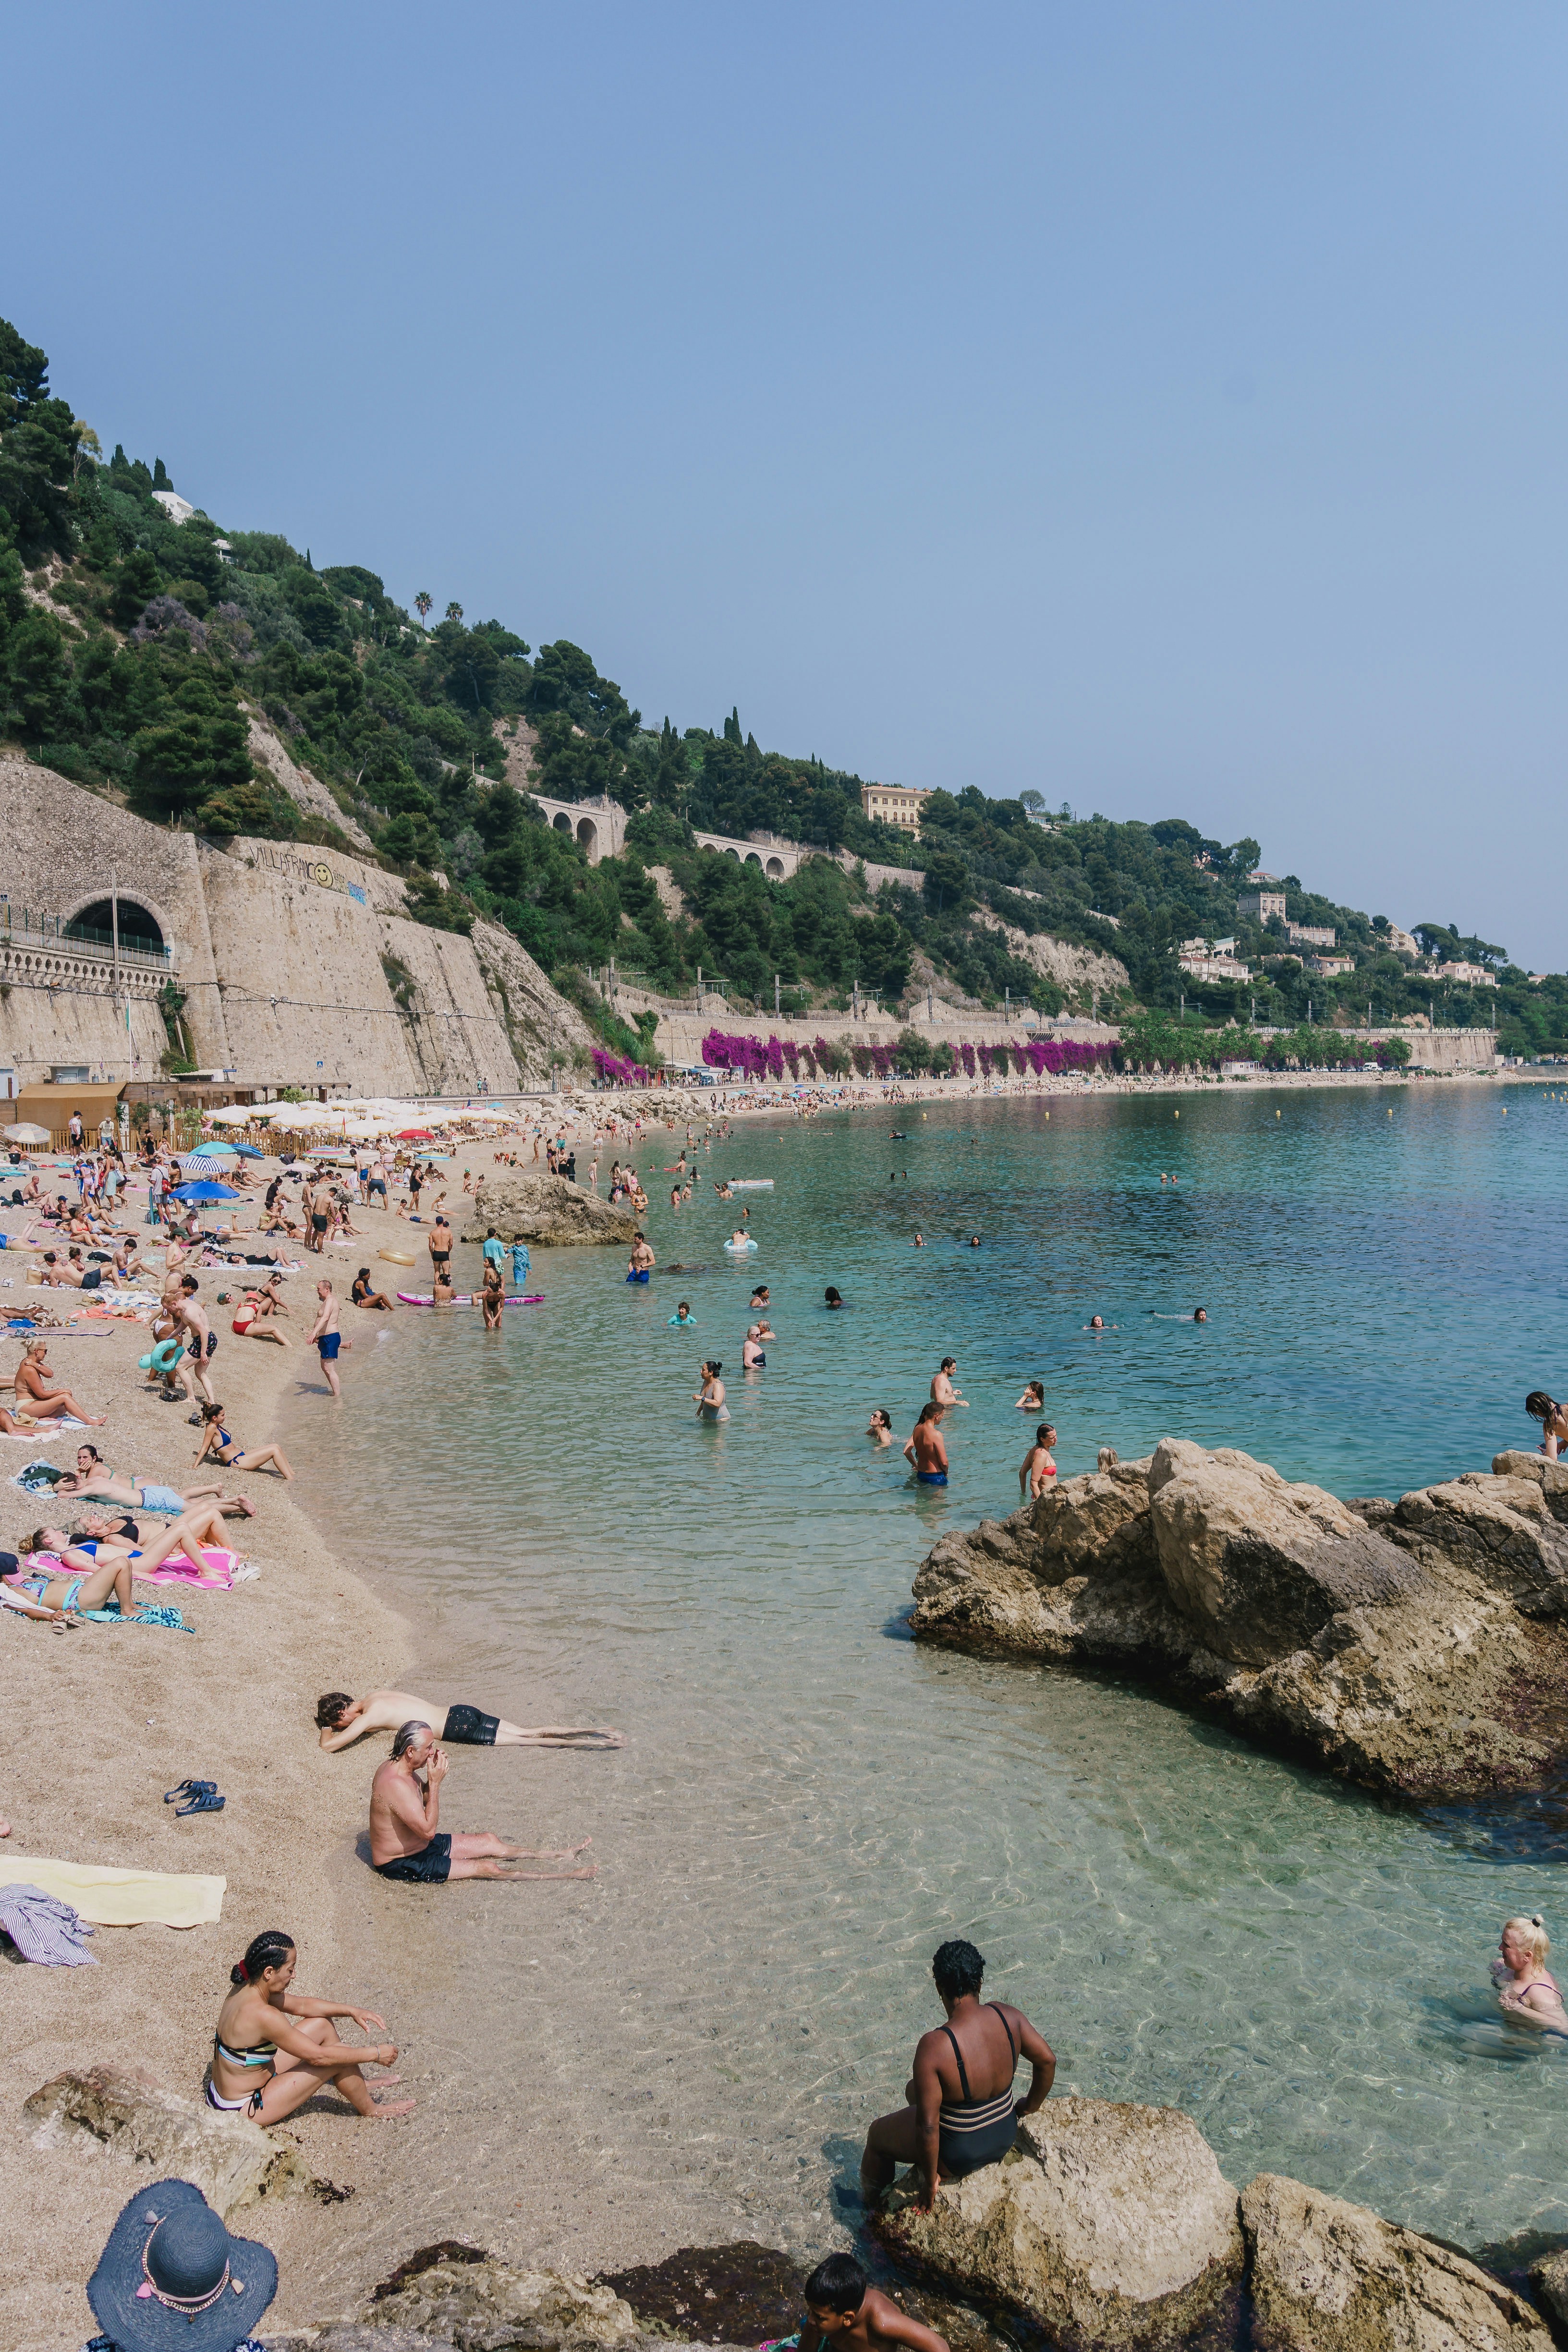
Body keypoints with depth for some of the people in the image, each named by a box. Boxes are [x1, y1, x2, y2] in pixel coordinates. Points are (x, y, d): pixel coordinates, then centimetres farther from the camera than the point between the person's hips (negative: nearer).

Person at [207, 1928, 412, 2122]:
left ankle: (358, 2084, 32)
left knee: (321, 2025, 10)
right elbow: (318, 2056, -25)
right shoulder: (261, 2014, -32)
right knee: (339, 2057, -7)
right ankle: (371, 2111, 19)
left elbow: (300, 2005, 9)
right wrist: (375, 2054, -15)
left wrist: (352, 2011, 0)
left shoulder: (245, 1989, -5)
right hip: (245, 2109, -9)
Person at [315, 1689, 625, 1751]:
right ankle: (597, 1731, -2)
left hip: (457, 1729, -7)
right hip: (459, 1713, 8)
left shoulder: (370, 1715, -11)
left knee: (528, 1741, -6)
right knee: (528, 1732, 4)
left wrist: (327, 1732, 7)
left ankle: (593, 1742, -10)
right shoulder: (373, 1695, 13)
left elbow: (329, 1745, -14)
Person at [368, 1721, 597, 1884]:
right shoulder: (396, 1785, -33)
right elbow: (428, 1830, -30)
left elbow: (425, 1800, 13)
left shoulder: (396, 1767, -1)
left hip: (418, 1846, 10)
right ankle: (566, 1875, -3)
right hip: (401, 1864, -10)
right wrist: (435, 1782, -28)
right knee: (487, 1868, -9)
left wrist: (432, 1779, -7)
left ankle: (557, 1854, 23)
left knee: (489, 1840, 11)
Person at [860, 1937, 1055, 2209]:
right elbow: (1048, 2060, -6)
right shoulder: (1007, 2016, -18)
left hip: (958, 2156, -6)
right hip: (1005, 2138, 6)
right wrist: (1029, 2106, 12)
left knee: (878, 2134, 23)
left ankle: (870, 2205, 46)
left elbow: (928, 2126, -28)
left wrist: (929, 2181, -12)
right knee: (915, 2088, 30)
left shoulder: (933, 2046, -33)